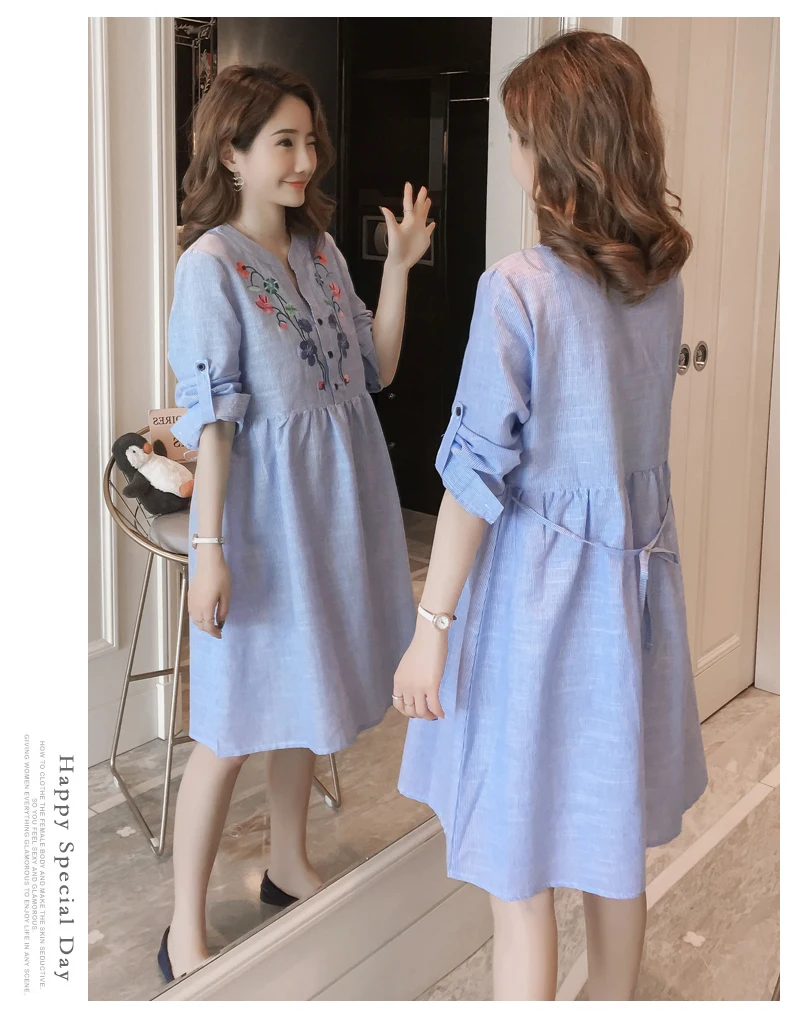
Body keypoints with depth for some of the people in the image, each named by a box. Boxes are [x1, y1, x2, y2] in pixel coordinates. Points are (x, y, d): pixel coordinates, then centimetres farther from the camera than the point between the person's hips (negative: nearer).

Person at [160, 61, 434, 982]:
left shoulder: (320, 249, 8)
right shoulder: (211, 265, -13)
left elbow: (376, 369, 8)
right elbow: (212, 414, -17)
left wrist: (400, 265, 0)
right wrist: (209, 546, -19)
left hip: (336, 505, 7)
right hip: (263, 506, -7)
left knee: (301, 696, 19)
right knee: (233, 722, 0)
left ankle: (290, 865, 38)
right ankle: (186, 931, 15)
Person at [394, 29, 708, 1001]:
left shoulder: (518, 288, -17)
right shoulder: (662, 278, 2)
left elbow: (477, 474, -16)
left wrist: (431, 625, -10)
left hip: (536, 578, -7)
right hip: (636, 567, 7)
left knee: (519, 872, 7)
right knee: (614, 846, 22)